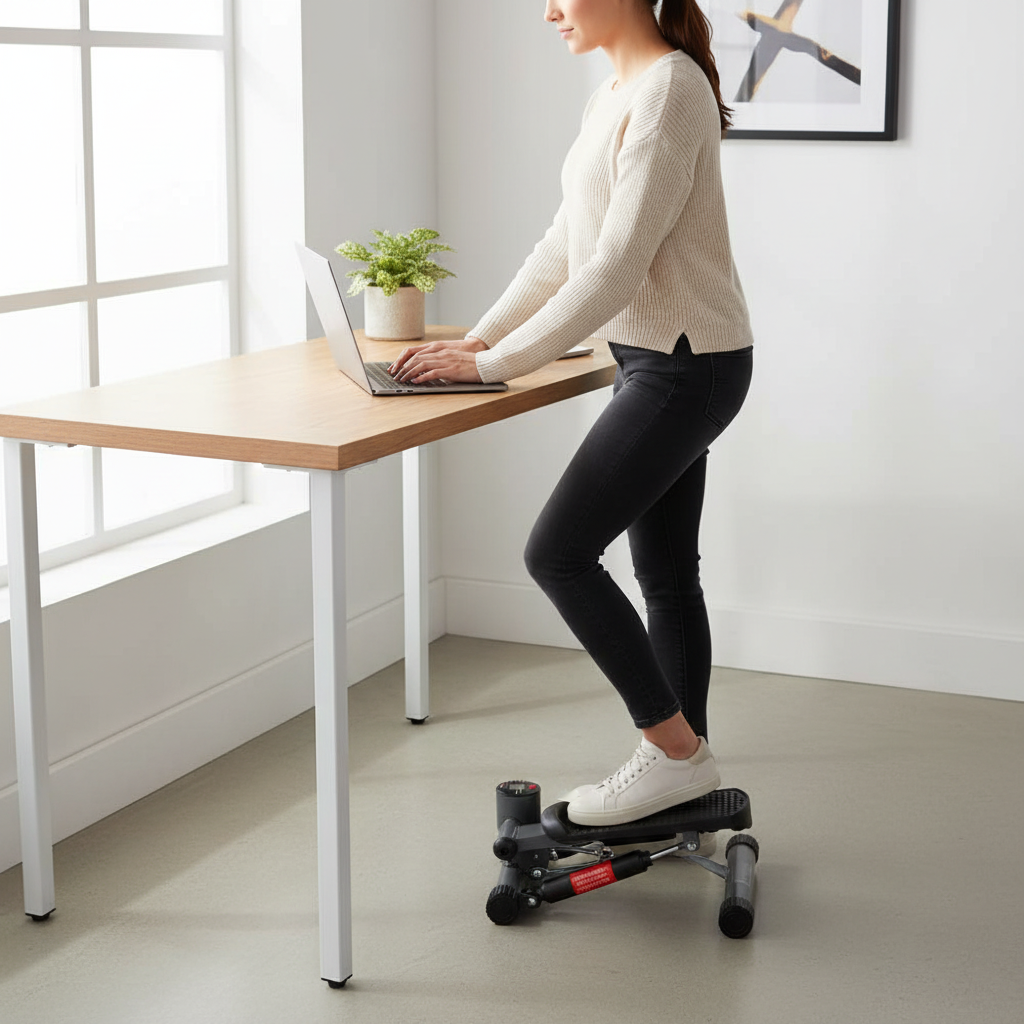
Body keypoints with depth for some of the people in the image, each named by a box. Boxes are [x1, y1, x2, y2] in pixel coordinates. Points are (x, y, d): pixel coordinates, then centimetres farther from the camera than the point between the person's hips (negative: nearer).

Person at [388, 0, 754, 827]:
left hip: (686, 363, -10)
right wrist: (479, 338, 6)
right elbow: (564, 247, 15)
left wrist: (494, 364, -22)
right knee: (665, 573, 14)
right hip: (655, 357, 10)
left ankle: (674, 748, 4)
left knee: (558, 552, -9)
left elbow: (615, 267, -24)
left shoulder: (669, 89, -19)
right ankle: (686, 762, 25)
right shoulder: (613, 95, 12)